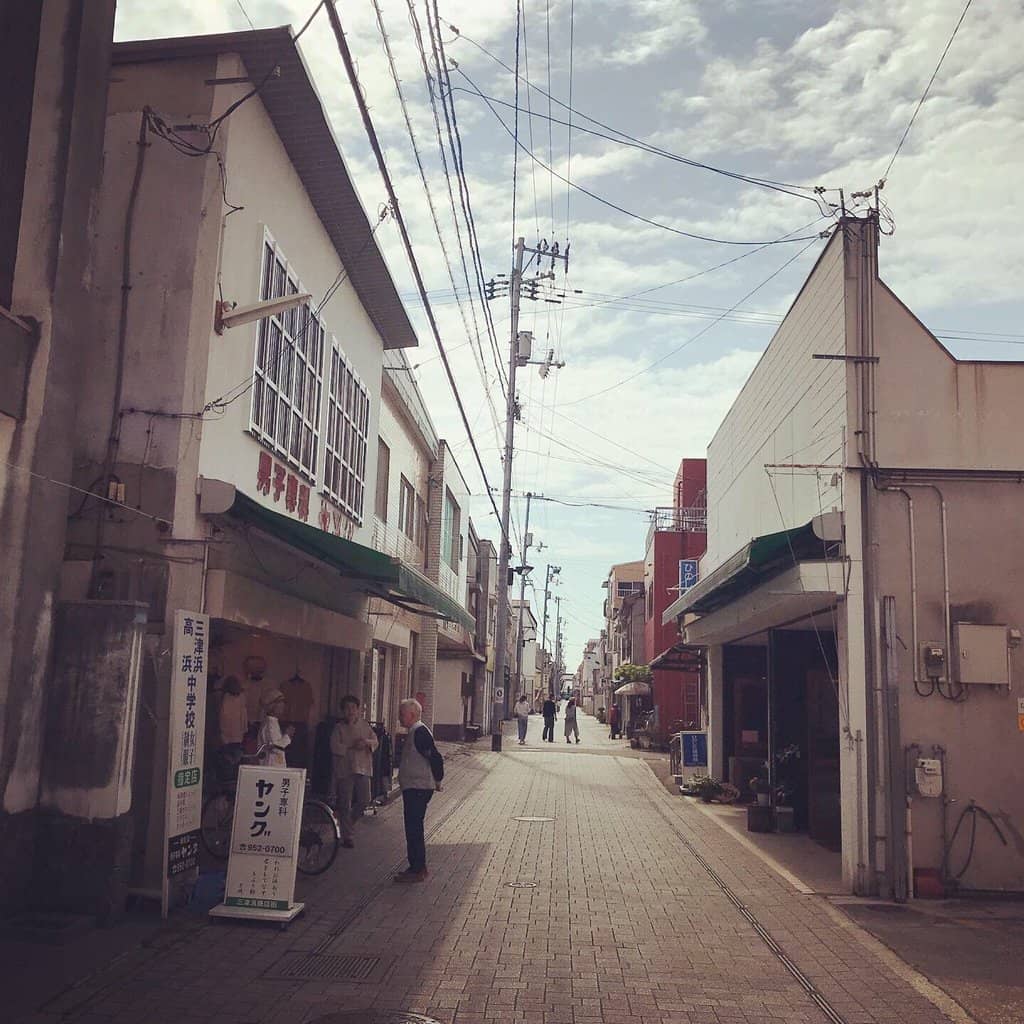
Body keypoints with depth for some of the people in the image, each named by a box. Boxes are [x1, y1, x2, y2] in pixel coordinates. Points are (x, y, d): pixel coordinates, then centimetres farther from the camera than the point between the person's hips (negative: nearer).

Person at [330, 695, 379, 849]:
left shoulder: (364, 724, 10)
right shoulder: (339, 728, 2)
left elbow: (375, 741, 8)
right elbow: (335, 747, -9)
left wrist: (367, 742, -13)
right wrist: (352, 747, -17)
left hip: (362, 768, 3)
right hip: (344, 769, -3)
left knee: (364, 800, 2)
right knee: (345, 805, -1)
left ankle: (347, 822, 28)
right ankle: (347, 837, 8)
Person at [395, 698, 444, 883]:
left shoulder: (420, 732, -18)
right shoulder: (414, 732, 15)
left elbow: (435, 757, -23)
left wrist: (437, 781, -13)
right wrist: (436, 781, 18)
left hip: (418, 790, -10)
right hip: (412, 789, 10)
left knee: (414, 830, -6)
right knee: (413, 829, 15)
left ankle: (417, 870, 0)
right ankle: (417, 867, 22)